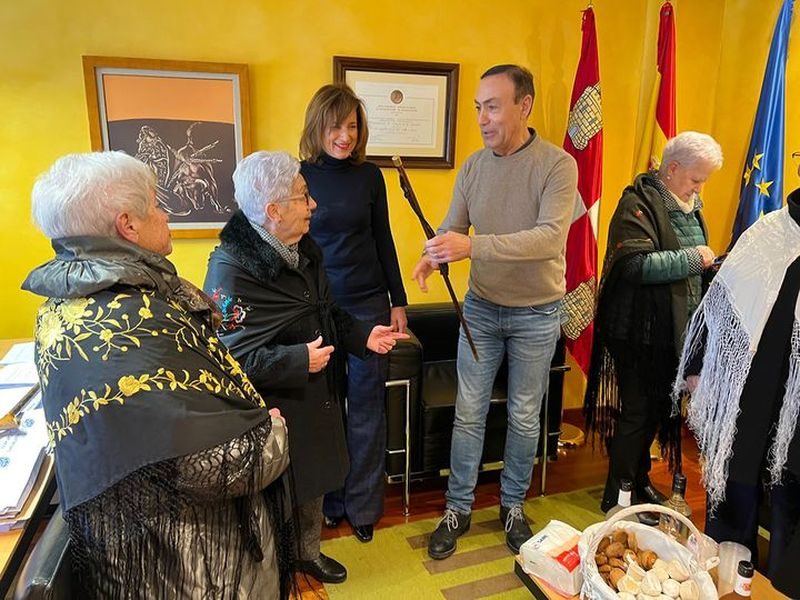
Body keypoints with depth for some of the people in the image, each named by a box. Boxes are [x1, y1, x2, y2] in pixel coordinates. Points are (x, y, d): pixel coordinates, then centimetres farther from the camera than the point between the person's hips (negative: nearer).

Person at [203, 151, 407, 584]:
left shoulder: (305, 250, 4)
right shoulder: (231, 267, -24)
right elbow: (230, 354, -28)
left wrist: (363, 335, 0)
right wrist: (298, 361, -27)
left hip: (315, 400, 8)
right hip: (271, 409, -8)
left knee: (314, 481, 24)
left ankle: (308, 552, 49)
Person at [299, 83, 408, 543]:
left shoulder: (370, 176, 3)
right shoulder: (299, 176, -3)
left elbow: (383, 240, 8)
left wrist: (399, 302, 6)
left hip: (368, 304, 1)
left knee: (367, 408, 8)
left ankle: (363, 505, 26)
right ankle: (329, 501, 30)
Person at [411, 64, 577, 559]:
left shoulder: (557, 165, -15)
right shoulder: (474, 166, 0)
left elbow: (551, 238, -28)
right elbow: (453, 226, 3)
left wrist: (473, 246, -38)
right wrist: (434, 256, -21)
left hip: (536, 313, -3)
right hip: (482, 307, 3)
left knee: (524, 417, 13)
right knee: (469, 413, 9)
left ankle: (513, 505, 35)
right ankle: (458, 509, 26)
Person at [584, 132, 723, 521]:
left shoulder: (690, 204, 13)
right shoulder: (639, 202, -14)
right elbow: (636, 265, -25)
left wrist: (708, 265, 6)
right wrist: (691, 258, -20)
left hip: (676, 329, 8)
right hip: (641, 332, -8)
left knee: (657, 409, 18)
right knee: (638, 411, 0)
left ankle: (640, 480, 35)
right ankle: (616, 496, 16)